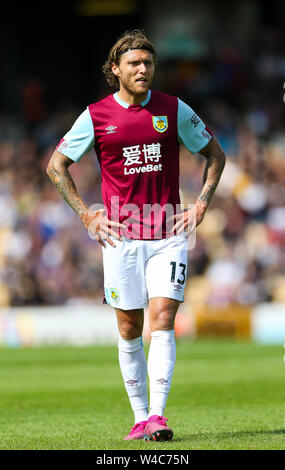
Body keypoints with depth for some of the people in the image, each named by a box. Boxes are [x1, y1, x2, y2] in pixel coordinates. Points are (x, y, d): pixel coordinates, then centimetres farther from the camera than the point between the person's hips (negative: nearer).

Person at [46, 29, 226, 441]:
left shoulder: (175, 110, 2)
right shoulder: (96, 116, 1)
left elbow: (215, 154, 14)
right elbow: (56, 166, 10)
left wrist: (200, 206, 4)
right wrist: (86, 214, 3)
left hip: (169, 234, 0)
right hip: (121, 236, 0)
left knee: (162, 322, -12)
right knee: (130, 330, 4)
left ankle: (157, 415, -15)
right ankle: (140, 417, 14)